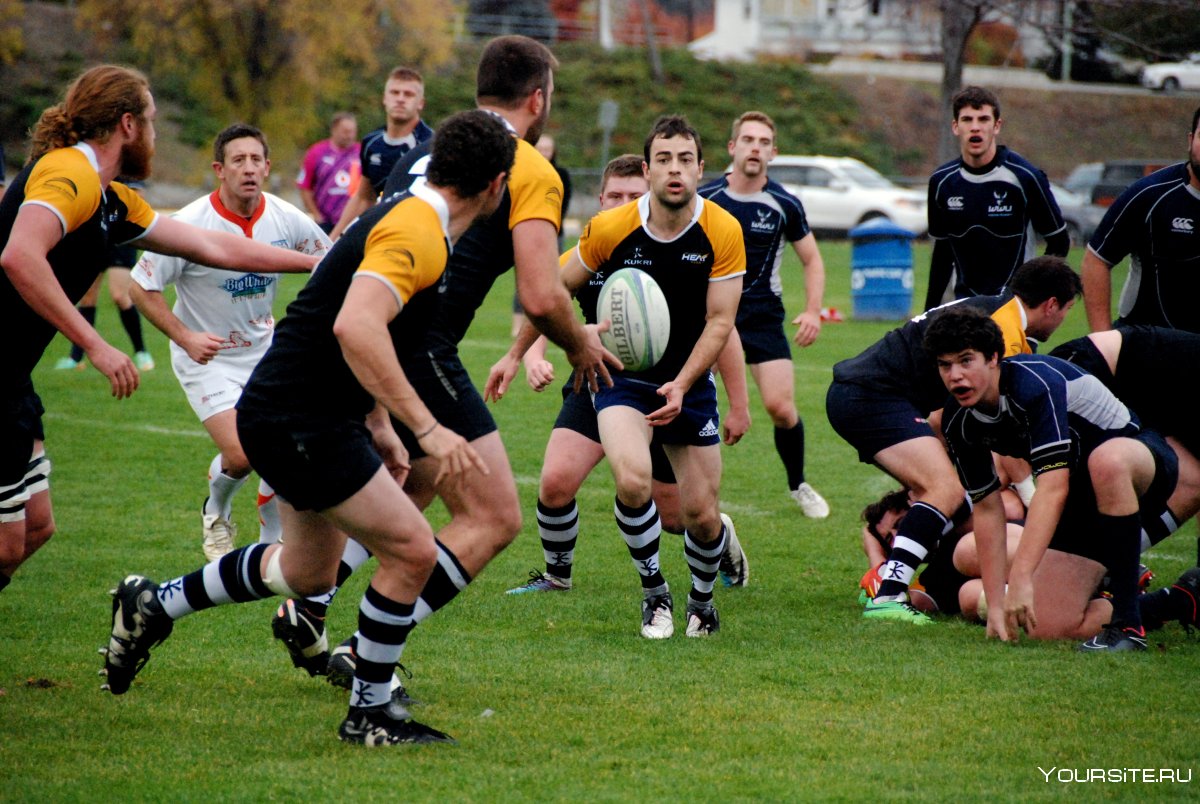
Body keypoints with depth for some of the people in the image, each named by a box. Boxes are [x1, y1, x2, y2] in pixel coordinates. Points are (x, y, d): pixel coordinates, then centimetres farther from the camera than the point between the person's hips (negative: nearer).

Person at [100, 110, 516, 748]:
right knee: (411, 550, -9)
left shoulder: (410, 218, 10)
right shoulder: (416, 232, -22)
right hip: (297, 423, -11)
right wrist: (427, 427, -36)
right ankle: (369, 714, 4)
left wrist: (377, 423, 24)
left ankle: (152, 604, 37)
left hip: (314, 415, 11)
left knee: (307, 571, 24)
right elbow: (355, 326, -37)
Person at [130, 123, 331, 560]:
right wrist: (185, 337, -23)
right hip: (208, 357, -4)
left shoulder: (286, 218, -10)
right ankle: (216, 512, 19)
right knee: (240, 455, -16)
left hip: (264, 349, 4)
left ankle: (273, 540, 15)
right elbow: (141, 286, -15)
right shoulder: (192, 224, -21)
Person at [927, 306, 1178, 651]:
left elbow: (1053, 488, -39)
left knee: (1107, 460, -43)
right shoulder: (958, 421, -8)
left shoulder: (1035, 382, -30)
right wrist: (996, 605, -4)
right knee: (1048, 627, -10)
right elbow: (987, 507, 1)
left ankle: (1128, 622, -34)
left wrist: (1020, 578, -45)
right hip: (1080, 502, 7)